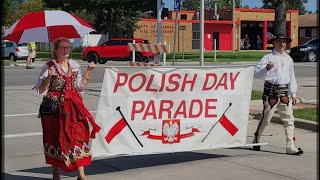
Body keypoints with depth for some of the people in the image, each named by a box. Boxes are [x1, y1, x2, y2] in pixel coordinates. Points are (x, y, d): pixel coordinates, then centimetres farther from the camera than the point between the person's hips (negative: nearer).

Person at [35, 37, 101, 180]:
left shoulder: (74, 65, 10)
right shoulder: (49, 66, -3)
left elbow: (80, 86, 11)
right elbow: (40, 90, -6)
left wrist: (88, 71, 4)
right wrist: (49, 77, -21)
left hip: (74, 108, 4)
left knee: (78, 136, -2)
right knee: (56, 139, 2)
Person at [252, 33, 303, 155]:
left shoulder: (288, 59, 14)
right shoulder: (268, 57, -4)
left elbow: (292, 77, 20)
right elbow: (257, 73, -12)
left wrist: (293, 94, 17)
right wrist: (267, 68, -31)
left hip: (285, 92, 5)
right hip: (271, 91, -5)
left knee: (289, 119, 0)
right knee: (266, 118, 2)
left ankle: (290, 146, 1)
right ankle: (256, 140, 24)